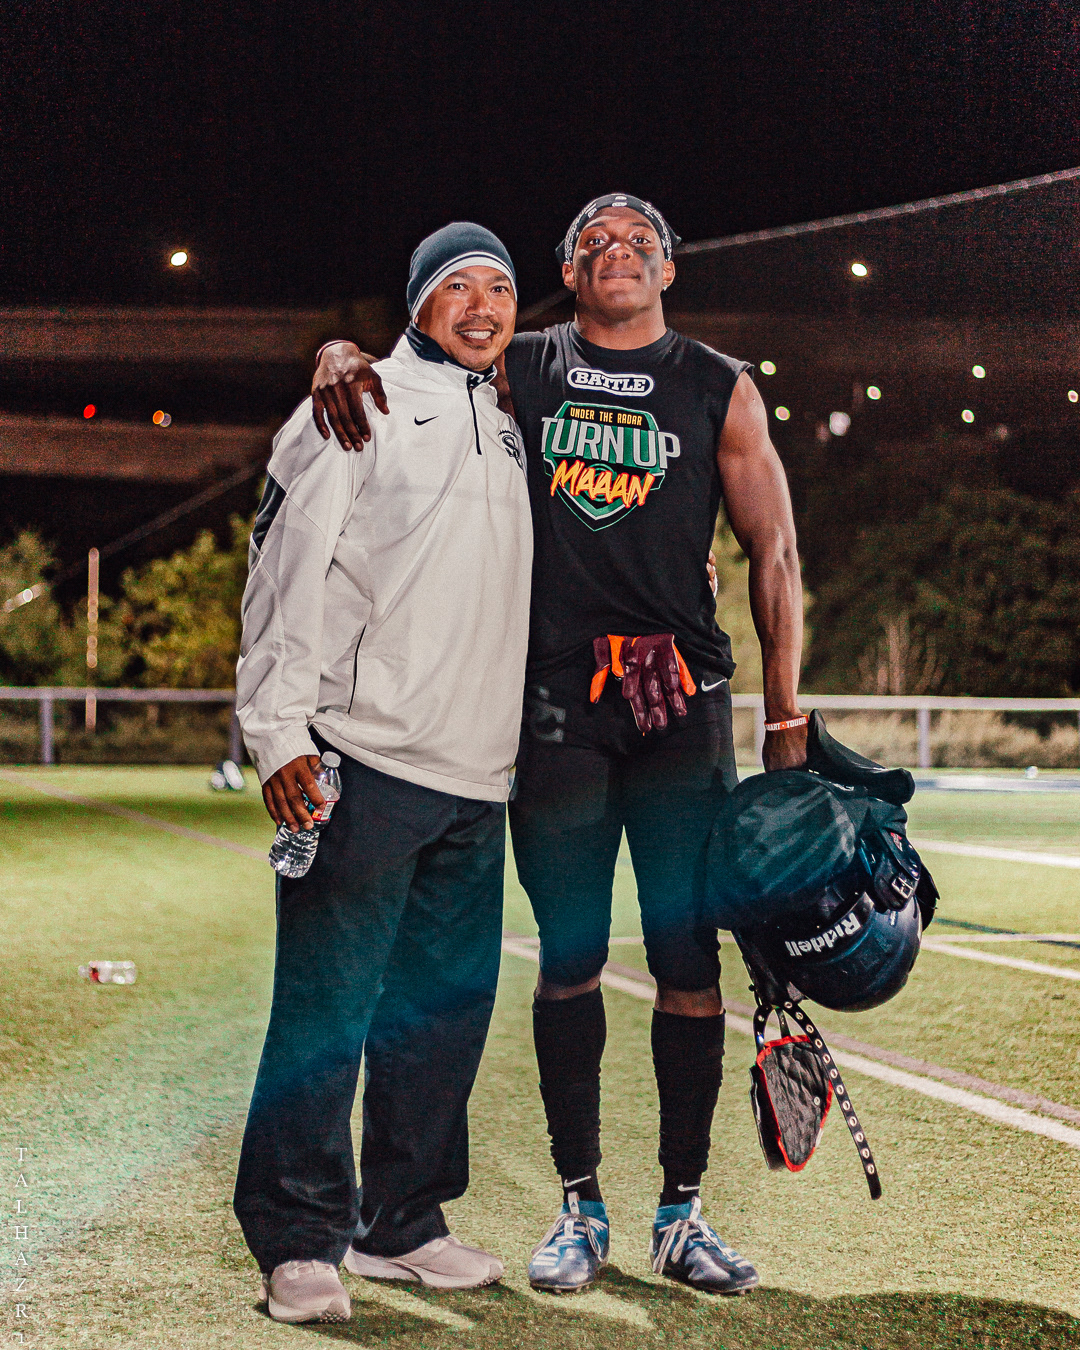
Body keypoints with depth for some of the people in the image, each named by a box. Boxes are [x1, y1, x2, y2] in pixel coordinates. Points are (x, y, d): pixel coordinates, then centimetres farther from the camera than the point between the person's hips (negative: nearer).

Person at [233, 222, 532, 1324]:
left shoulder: (507, 430, 21)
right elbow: (286, 567, -5)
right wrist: (278, 728, -13)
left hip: (477, 777, 7)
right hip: (364, 758, -6)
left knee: (449, 1002, 8)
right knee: (330, 997, -7)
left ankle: (400, 1222, 19)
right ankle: (297, 1240, 1)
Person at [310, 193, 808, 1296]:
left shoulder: (720, 390, 9)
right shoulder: (517, 371, 10)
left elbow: (773, 555, 8)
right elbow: (398, 362, 17)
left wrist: (785, 719, 1)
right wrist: (340, 358, -9)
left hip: (682, 700, 0)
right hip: (554, 702, 0)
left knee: (689, 956, -1)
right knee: (569, 954, 4)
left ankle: (682, 1214, 10)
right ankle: (579, 1208, 14)